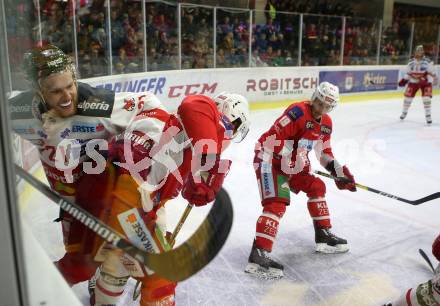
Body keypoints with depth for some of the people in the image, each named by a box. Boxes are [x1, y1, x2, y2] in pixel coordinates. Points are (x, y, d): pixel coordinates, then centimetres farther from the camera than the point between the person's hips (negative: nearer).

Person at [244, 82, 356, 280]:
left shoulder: (325, 123, 8)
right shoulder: (298, 111, -20)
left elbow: (325, 152, 17)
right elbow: (274, 136, -24)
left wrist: (339, 172, 8)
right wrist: (289, 156, -30)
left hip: (293, 163, 9)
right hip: (269, 159, -9)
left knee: (316, 187, 14)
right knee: (277, 203, -21)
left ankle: (323, 234, 28)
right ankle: (258, 254, -25)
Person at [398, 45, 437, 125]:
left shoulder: (427, 61, -14)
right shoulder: (411, 62, -1)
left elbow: (432, 72, -10)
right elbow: (407, 72, 9)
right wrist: (404, 80, -1)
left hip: (425, 82, -3)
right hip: (413, 82, 3)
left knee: (426, 98, -13)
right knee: (408, 97, 3)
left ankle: (428, 116, -2)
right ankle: (404, 112, 26)